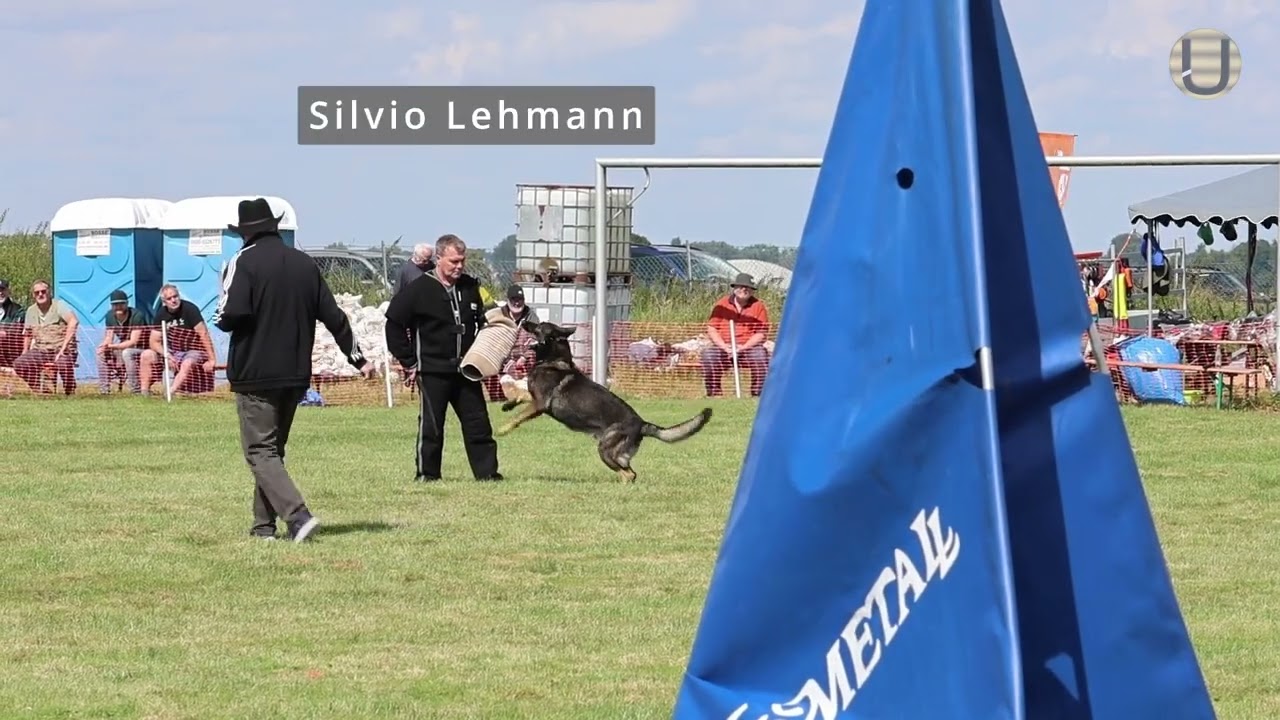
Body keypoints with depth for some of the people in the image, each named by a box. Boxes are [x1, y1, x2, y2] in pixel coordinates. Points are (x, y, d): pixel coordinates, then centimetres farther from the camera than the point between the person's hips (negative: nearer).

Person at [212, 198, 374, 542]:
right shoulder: (305, 264, 9)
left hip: (255, 375, -6)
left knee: (260, 451, -4)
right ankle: (264, 525, 17)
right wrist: (358, 358, 20)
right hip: (297, 374, 6)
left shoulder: (243, 263, -10)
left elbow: (230, 315, -20)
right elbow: (333, 316, 12)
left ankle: (298, 516, -22)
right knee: (274, 449, 18)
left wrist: (219, 319, 4)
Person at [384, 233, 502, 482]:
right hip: (433, 371, -5)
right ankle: (427, 474, 8)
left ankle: (487, 471, 8)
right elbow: (394, 324, -6)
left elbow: (481, 324, 21)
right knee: (431, 425, 0)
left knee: (478, 423, 4)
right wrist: (408, 362, -6)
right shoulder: (419, 290, -9)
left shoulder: (470, 287, 7)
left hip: (465, 369, 5)